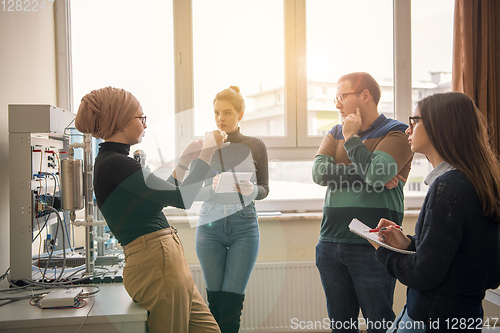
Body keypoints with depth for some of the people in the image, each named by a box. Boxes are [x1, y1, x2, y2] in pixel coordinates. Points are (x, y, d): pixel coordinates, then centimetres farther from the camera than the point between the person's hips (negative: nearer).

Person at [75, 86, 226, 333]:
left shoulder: (109, 161, 15)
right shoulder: (115, 164, -16)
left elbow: (160, 197, 24)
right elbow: (183, 198, -15)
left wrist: (185, 160, 23)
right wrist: (208, 150, -5)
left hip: (162, 260, 10)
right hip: (158, 262, -10)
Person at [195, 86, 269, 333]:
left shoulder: (256, 146, 4)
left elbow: (264, 189, 7)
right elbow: (195, 192, 3)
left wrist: (251, 189, -16)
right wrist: (213, 187, -18)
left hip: (244, 226, -1)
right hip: (210, 226, 1)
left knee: (231, 303, -2)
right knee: (214, 301, 6)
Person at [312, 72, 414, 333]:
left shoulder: (397, 133, -2)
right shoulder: (336, 133, 13)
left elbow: (375, 172, -21)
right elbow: (319, 172, -5)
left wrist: (352, 136, -7)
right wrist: (373, 177, -13)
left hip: (373, 248, -5)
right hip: (330, 245, 5)